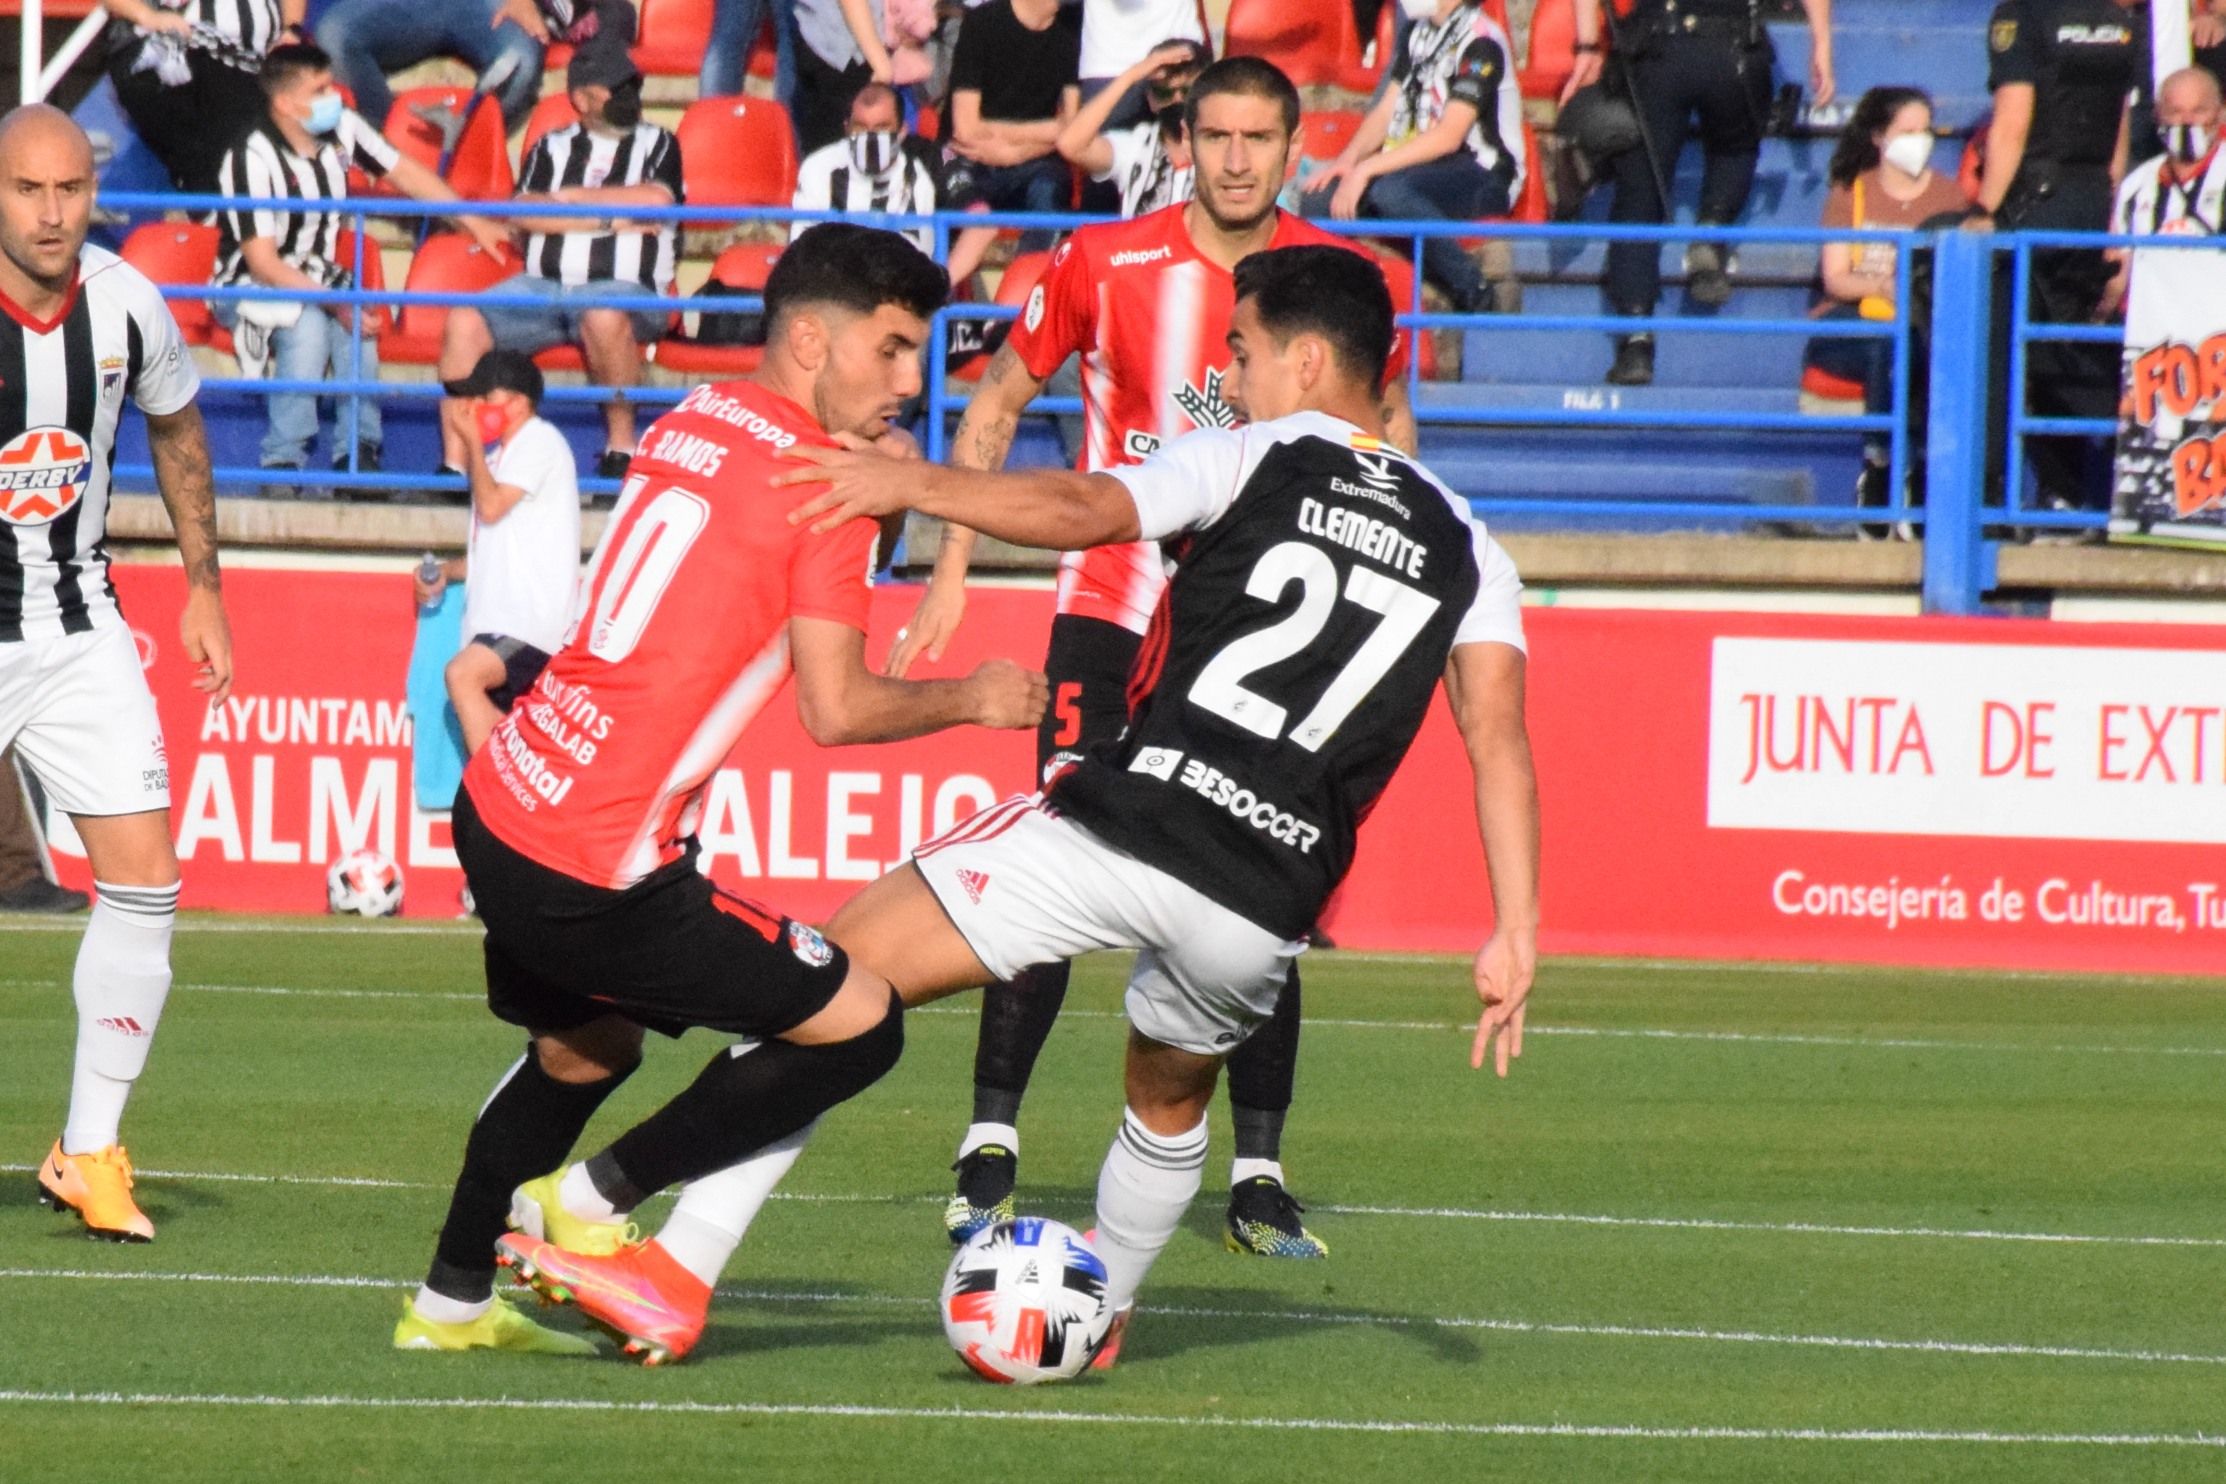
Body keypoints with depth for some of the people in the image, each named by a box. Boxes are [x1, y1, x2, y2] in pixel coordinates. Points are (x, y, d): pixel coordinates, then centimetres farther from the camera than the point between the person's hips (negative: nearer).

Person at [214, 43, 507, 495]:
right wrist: (335, 303, -29)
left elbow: (404, 173, 10)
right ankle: (283, 461, -28)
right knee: (309, 323, -36)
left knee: (356, 321, -28)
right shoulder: (252, 159, -23)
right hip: (249, 286, -5)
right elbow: (263, 262, -24)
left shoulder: (342, 128, -5)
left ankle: (358, 453, -22)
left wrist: (474, 222, 7)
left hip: (316, 279, 5)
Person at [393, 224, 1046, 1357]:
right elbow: (838, 710, -14)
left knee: (586, 1047, 32)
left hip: (495, 807, 9)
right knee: (858, 1025, 1)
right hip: (599, 869, -9)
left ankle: (453, 1302, 41)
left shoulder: (690, 422, 12)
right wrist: (970, 700, 2)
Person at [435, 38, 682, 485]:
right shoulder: (552, 148, 18)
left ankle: (621, 443, -23)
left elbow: (657, 201, -7)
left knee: (603, 317, -40)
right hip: (543, 285, 3)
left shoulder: (657, 145, 13)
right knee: (464, 322, -22)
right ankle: (454, 462, -22)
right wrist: (610, 219, -6)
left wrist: (572, 197, 0)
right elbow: (521, 214, 1)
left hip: (626, 287, -3)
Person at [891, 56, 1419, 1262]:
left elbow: (1387, 418, 16)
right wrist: (952, 569, 2)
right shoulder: (1104, 266, -5)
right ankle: (990, 1145, -4)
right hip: (1112, 605, -2)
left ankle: (1257, 1175, 8)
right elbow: (997, 404, 7)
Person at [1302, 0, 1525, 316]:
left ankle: (1472, 295, -24)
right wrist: (1349, 160, -8)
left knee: (1388, 191, -36)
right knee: (1321, 199, -14)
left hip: (1485, 177, -7)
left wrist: (1366, 169, -24)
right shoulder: (1419, 34, 12)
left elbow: (1449, 136, -21)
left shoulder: (1481, 43, -13)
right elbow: (1386, 111, 12)